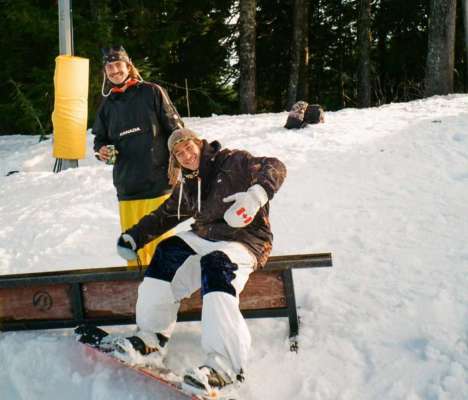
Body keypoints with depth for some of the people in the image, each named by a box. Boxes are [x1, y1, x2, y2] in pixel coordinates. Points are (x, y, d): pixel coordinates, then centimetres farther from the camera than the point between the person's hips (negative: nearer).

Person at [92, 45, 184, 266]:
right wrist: (101, 151, -1)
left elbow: (175, 130, 2)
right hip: (126, 188, 4)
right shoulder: (107, 104, 12)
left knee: (161, 240, -1)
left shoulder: (152, 92, 1)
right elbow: (100, 138, 21)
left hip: (158, 183, -4)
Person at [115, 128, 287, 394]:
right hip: (205, 238, 7)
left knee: (215, 265, -35)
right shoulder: (187, 185, 15)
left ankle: (226, 364, -43)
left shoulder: (231, 162, -6)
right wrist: (135, 236, 18)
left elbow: (275, 167, -18)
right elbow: (164, 216, 27)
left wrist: (257, 194, -36)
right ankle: (152, 336, -6)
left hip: (244, 241, -7)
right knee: (167, 252, -15)